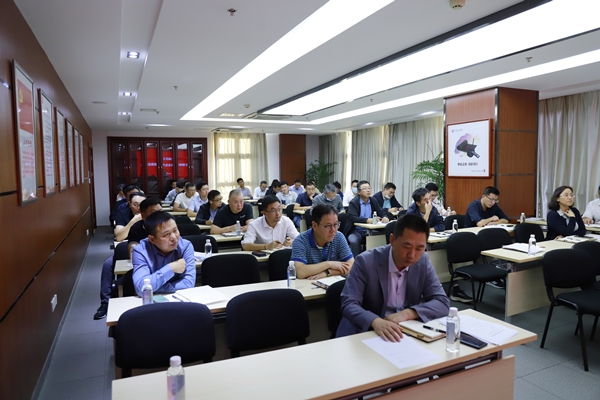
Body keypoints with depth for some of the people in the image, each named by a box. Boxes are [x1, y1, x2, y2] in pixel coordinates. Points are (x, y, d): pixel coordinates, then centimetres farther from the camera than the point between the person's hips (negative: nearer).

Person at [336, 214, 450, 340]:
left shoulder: (423, 262, -4)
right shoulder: (366, 262, -16)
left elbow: (442, 303, -5)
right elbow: (348, 304, -19)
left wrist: (408, 313, -21)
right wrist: (375, 322, -38)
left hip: (405, 332, 3)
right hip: (365, 332, -2)